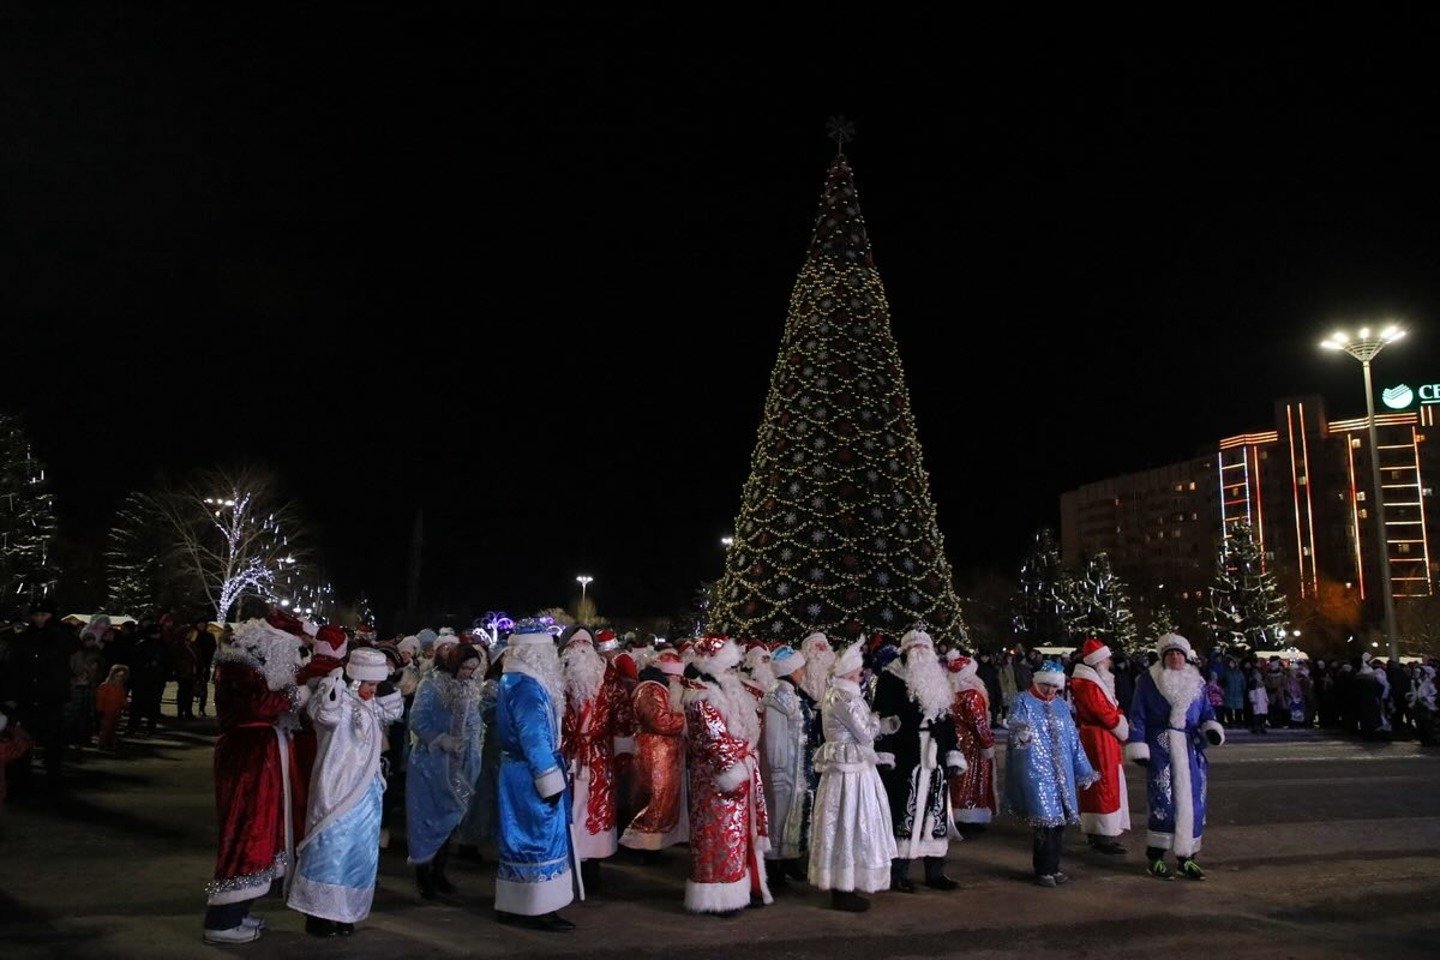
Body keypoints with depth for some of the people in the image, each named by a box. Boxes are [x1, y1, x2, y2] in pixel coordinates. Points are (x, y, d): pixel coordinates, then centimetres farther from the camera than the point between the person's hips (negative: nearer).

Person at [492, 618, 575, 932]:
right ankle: (537, 909, 4)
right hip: (532, 774, -10)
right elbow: (534, 738, -23)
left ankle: (513, 905, 24)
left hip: (519, 771, 10)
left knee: (522, 837, 16)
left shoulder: (512, 680, 11)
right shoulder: (526, 686, -21)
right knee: (540, 836, -3)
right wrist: (550, 781, -20)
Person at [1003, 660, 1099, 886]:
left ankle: (1053, 868, 22)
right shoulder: (1023, 702, -3)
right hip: (1036, 772, -6)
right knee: (1044, 819, -10)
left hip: (1062, 773, 6)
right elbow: (1014, 726, -17)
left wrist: (1084, 770, 18)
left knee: (1059, 818, 9)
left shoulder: (1061, 705, 15)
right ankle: (1043, 871, 2)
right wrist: (1021, 734, -40)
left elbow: (1073, 739, 19)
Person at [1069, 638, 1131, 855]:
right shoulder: (1088, 685, -20)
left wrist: (1120, 723, 0)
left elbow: (1112, 707, 16)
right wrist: (1123, 729, -5)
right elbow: (1106, 714, -20)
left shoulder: (1097, 680, 14)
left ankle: (1096, 833, 24)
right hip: (1099, 740, -11)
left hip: (1104, 739, 11)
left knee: (1099, 785, 16)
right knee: (1105, 785, -7)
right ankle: (1103, 837, -3)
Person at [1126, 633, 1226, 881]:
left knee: (1194, 803, 6)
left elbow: (1206, 712, 14)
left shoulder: (1196, 682, 10)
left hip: (1191, 750, 5)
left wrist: (1212, 729, -8)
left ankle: (1186, 858, 19)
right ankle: (1154, 859, 1)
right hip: (1160, 748, -5)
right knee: (1164, 802, -10)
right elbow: (1137, 716, -2)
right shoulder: (1148, 681, -1)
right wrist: (1138, 747, -8)